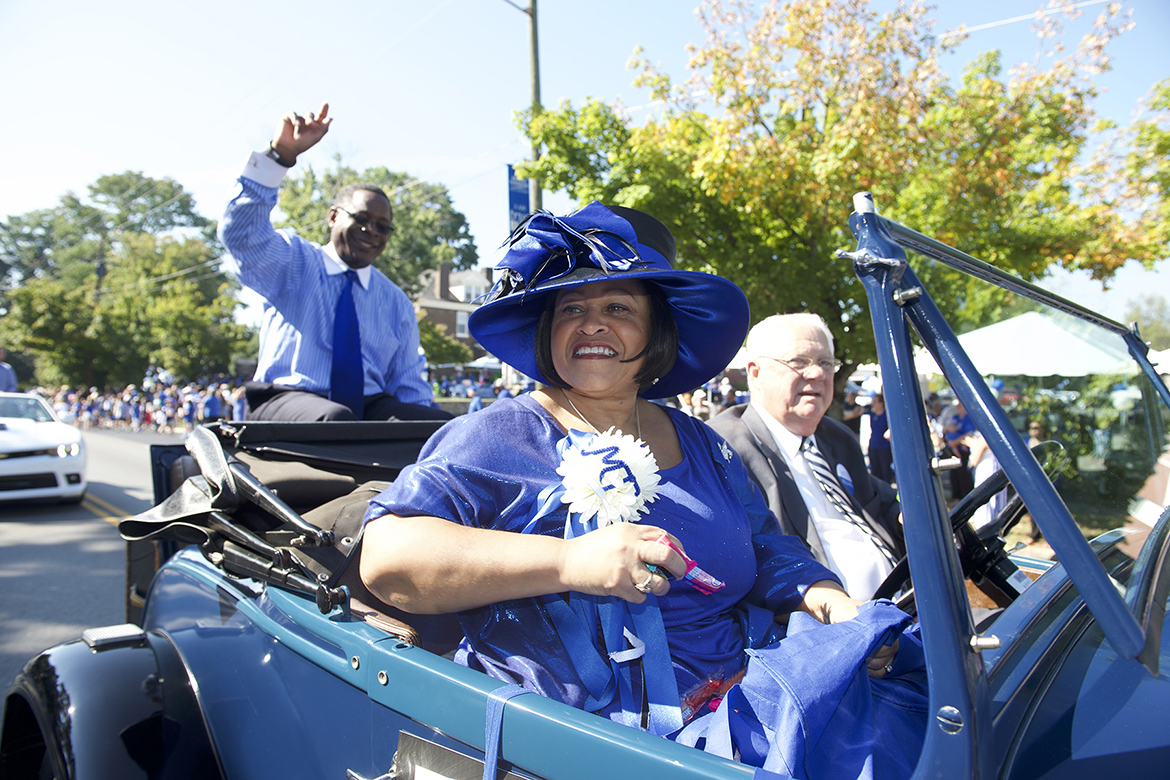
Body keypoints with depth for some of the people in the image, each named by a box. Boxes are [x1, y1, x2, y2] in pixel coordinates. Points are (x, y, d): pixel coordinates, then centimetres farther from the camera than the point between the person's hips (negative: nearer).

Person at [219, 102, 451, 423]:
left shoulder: (396, 302, 19)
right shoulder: (291, 261, 10)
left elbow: (410, 385, 16)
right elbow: (240, 232, -11)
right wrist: (281, 154, -21)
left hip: (370, 407, 3)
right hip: (286, 400, -2)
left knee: (443, 424, -27)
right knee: (336, 418, -39)